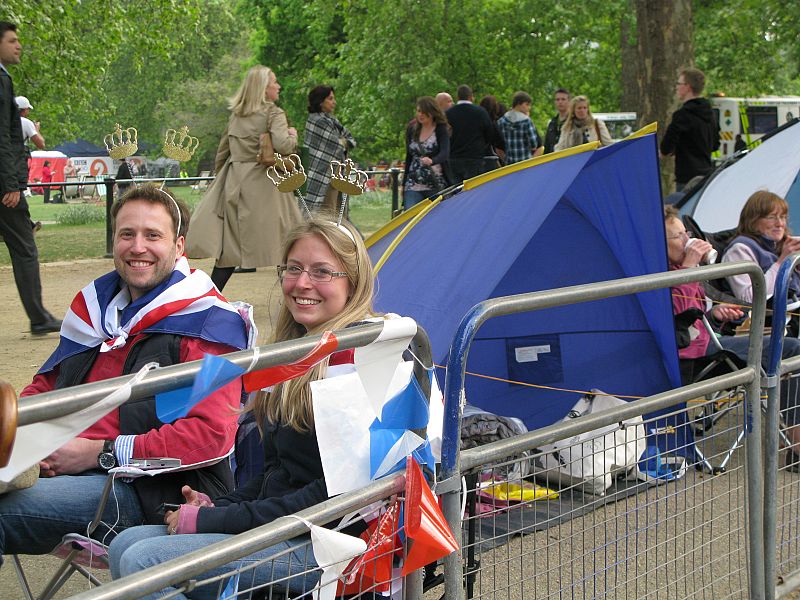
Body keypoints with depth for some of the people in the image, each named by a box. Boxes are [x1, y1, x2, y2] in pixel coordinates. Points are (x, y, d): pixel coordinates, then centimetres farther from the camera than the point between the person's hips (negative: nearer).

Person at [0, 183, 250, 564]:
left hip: (145, 491, -6)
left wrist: (102, 453, -14)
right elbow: (45, 387, 32)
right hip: (54, 468, 7)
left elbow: (212, 434, -13)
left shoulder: (206, 325, -1)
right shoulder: (95, 308, 22)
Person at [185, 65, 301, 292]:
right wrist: (292, 135, -2)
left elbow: (222, 151, 20)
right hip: (263, 187, -6)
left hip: (234, 186, 6)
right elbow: (282, 146, -22)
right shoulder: (273, 114, -5)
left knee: (229, 248, 6)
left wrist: (221, 178, 29)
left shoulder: (236, 114, 14)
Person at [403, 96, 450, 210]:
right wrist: (404, 183, 18)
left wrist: (432, 161, -43)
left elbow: (445, 153, -21)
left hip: (435, 186, -4)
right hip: (413, 185, 4)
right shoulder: (412, 130, 10)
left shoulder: (441, 130, -4)